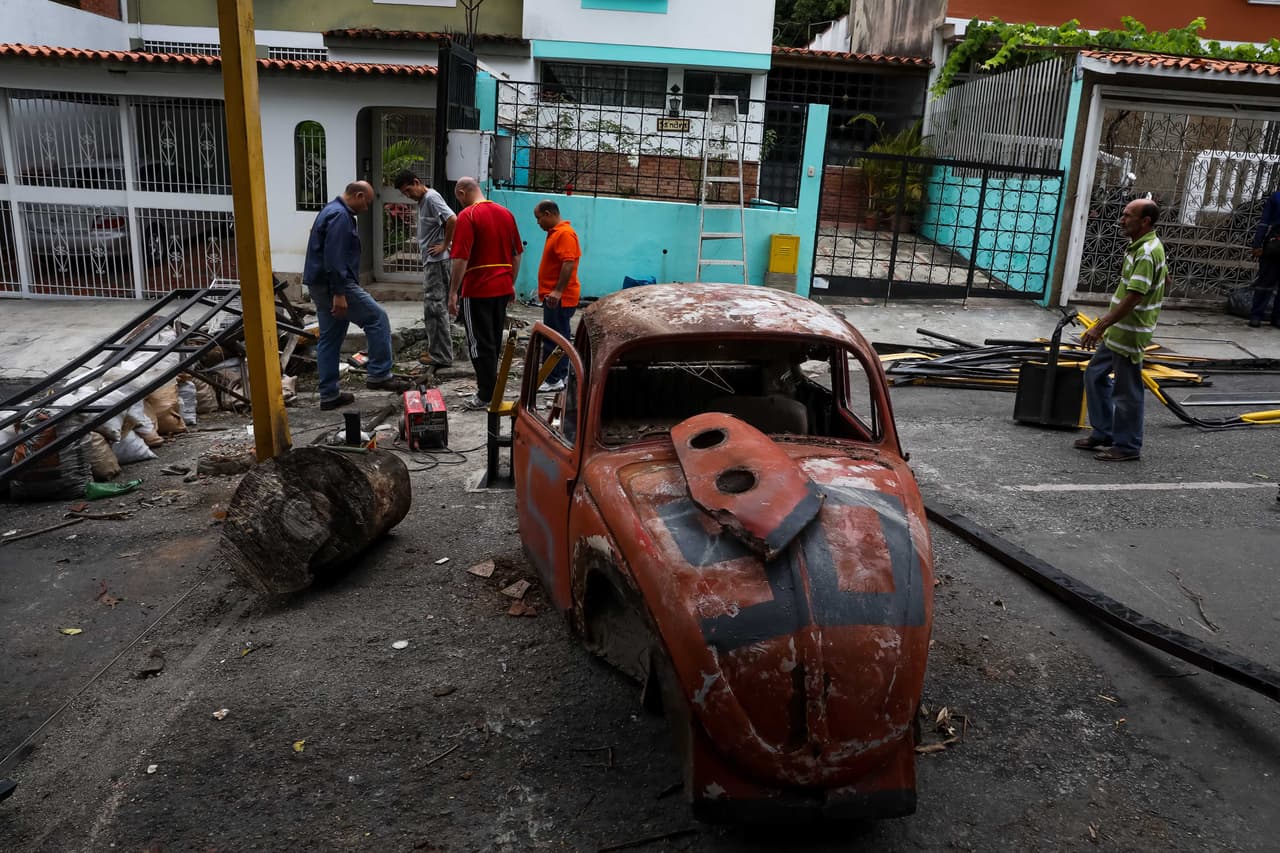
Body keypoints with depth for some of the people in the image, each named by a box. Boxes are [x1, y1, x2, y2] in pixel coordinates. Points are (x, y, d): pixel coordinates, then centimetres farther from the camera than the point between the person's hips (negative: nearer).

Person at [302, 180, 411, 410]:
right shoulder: (340, 216, -14)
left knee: (329, 339, 11)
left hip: (320, 285, 11)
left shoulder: (332, 211, 20)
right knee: (377, 318, -4)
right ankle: (379, 375, -3)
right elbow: (334, 257, -23)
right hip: (333, 284, -11)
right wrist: (339, 294, -26)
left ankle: (329, 395, 14)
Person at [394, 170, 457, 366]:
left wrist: (445, 245, -18)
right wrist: (423, 246, 13)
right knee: (433, 307, 13)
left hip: (436, 261, -10)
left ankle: (441, 355, -5)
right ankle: (437, 351, 20)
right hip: (430, 261, 10)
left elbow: (452, 219, -26)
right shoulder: (422, 201, 17)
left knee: (434, 306, -8)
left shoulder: (431, 198, -13)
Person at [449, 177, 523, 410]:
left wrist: (453, 292, -14)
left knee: (480, 343, 0)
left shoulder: (467, 216, -12)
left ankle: (487, 395, 4)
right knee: (494, 340, 17)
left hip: (477, 290, -7)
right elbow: (517, 253, 14)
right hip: (503, 287, 7)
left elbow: (461, 258, -18)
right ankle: (489, 384, 28)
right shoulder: (506, 213, 9)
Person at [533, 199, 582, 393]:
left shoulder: (565, 233, -15)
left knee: (554, 339, -8)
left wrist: (558, 291, -29)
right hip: (554, 296, 11)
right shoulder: (555, 232, 18)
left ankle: (553, 380, -4)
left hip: (559, 298, -11)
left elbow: (569, 263, -25)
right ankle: (560, 376, 21)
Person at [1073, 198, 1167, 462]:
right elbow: (1165, 278, 24)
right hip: (1118, 331, 11)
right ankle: (1103, 433, 26)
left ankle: (1127, 446, 12)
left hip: (1129, 333, -11)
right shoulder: (1144, 247, 10)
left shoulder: (1146, 253, -21)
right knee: (1095, 374, 18)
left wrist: (1101, 326, -29)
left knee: (1126, 390, 0)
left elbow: (1132, 297, -28)